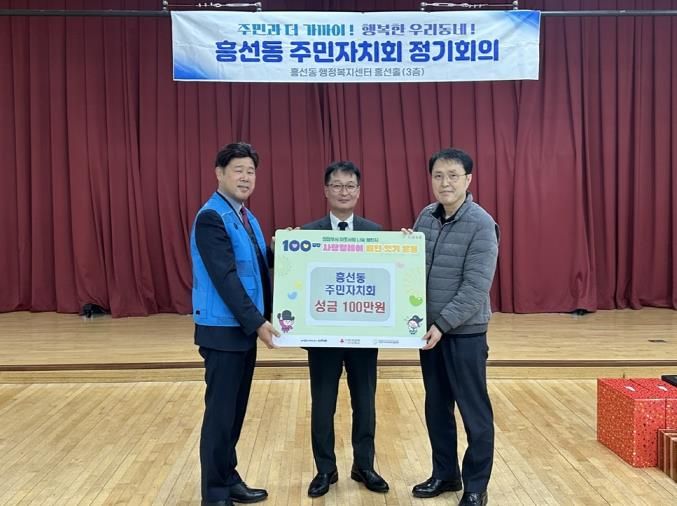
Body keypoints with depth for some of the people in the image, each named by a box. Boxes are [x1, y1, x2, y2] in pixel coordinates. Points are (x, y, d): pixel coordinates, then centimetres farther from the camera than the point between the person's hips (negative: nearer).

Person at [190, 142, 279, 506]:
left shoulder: (247, 217, 12)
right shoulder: (211, 218, -15)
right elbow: (224, 277, -21)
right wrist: (257, 321, -21)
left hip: (244, 328, 9)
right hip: (222, 330, -8)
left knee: (236, 409, 15)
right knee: (220, 412, 0)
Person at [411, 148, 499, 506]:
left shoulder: (481, 224, -14)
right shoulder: (425, 217, 5)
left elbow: (476, 288, -19)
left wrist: (443, 324, -21)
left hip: (465, 332, -6)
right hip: (428, 329, 6)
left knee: (474, 411, 4)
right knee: (436, 407, 15)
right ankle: (445, 473, 31)